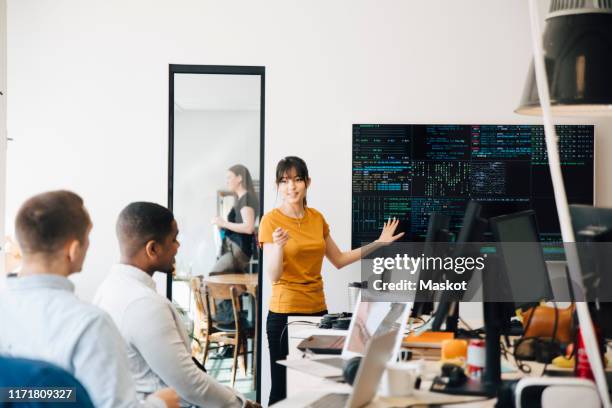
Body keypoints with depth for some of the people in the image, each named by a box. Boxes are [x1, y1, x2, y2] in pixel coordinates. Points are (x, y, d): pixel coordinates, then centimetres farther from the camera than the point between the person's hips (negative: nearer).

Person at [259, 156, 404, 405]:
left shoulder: (317, 218, 8)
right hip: (285, 313, -6)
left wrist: (378, 243, 14)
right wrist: (278, 246, -33)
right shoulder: (271, 221, -9)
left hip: (317, 310, 6)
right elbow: (273, 276, -15)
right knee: (283, 389, -4)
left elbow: (339, 260, 19)